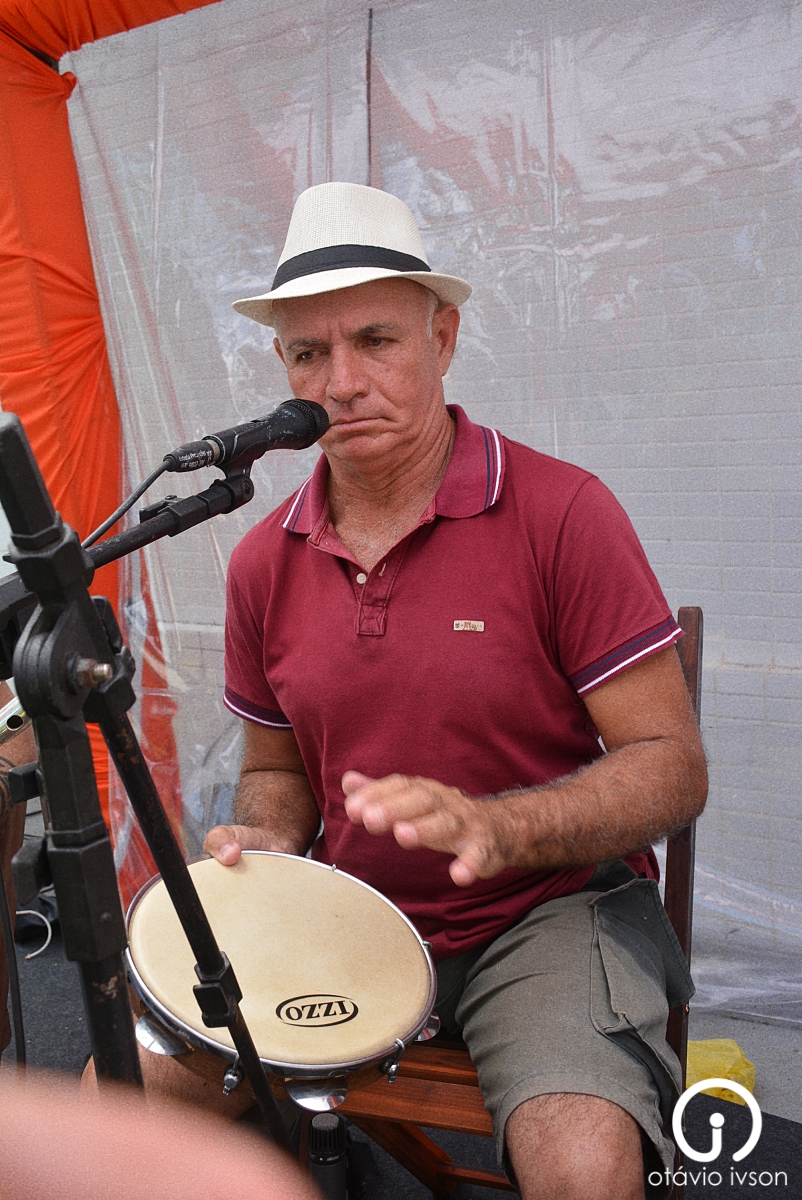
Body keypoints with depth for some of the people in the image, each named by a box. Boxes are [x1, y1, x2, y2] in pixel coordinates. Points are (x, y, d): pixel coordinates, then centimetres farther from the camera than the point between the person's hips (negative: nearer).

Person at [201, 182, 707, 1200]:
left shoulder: (561, 514, -13)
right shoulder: (264, 562, 2)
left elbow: (672, 768, -13)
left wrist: (494, 829, -28)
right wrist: (266, 844, -7)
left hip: (549, 910, -4)